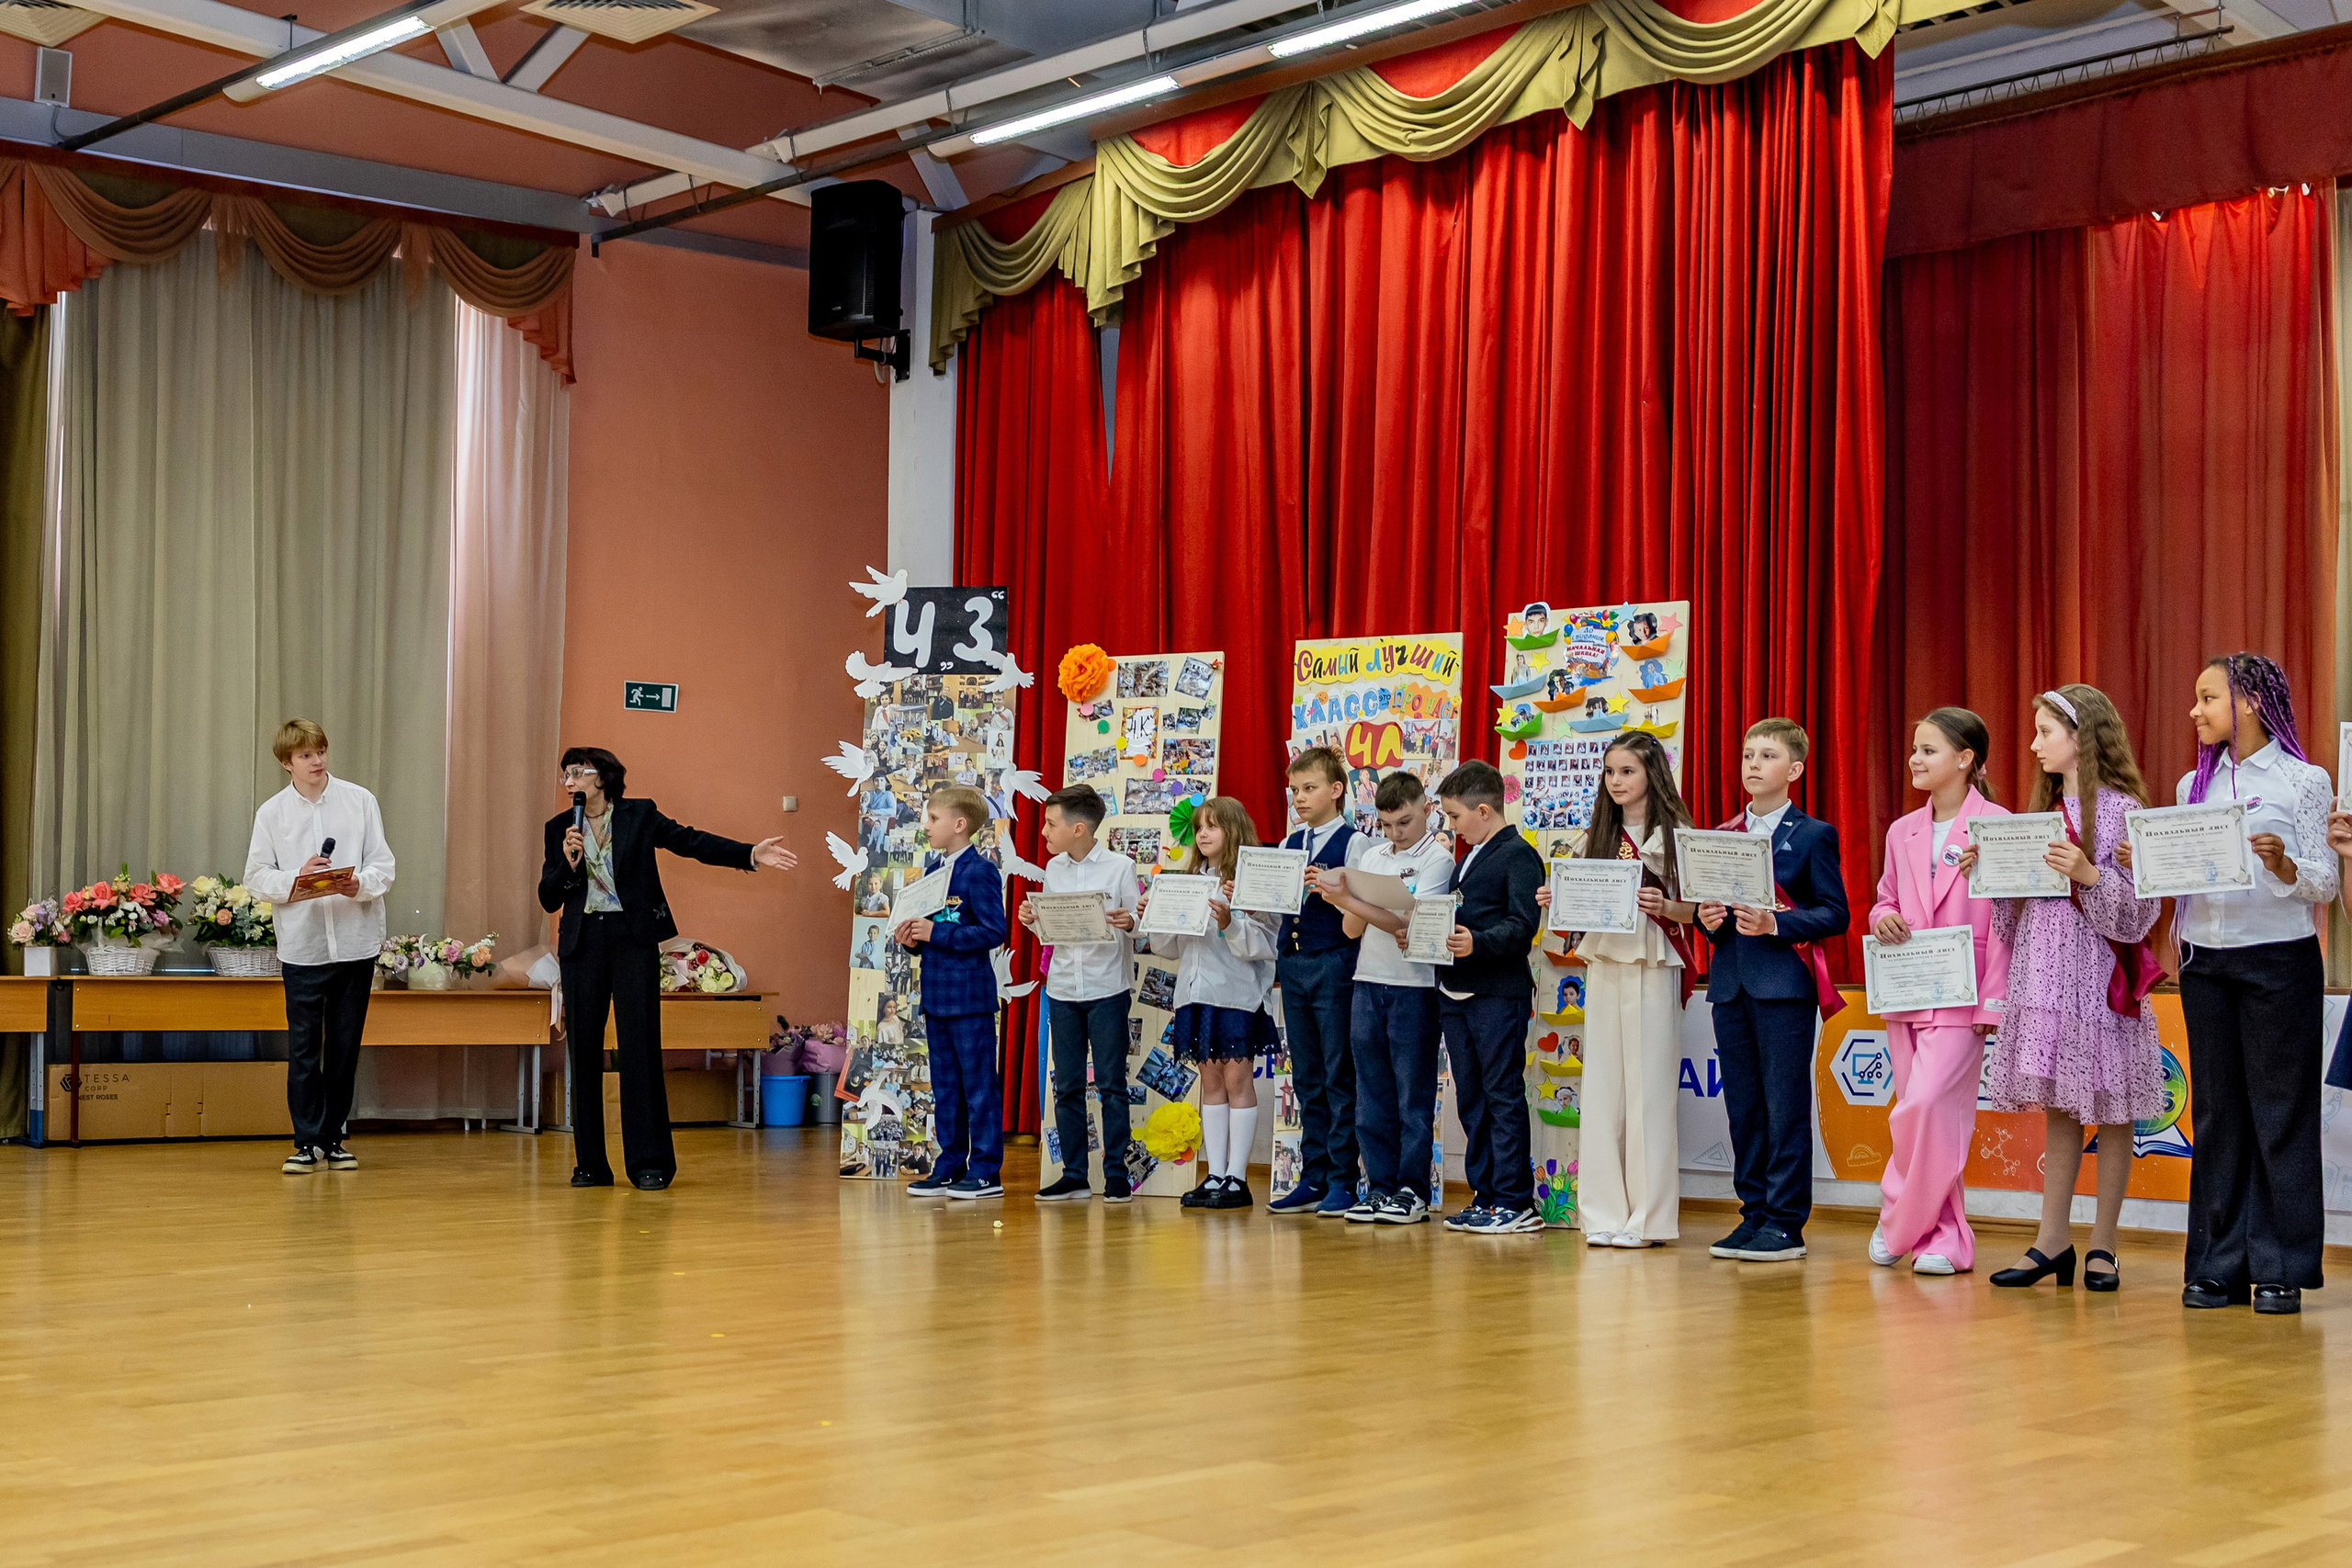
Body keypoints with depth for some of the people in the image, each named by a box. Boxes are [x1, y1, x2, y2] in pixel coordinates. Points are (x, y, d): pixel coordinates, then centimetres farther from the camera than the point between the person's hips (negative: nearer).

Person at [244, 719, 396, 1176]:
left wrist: (359, 884, -19)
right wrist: (298, 880, -16)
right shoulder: (272, 812, 3)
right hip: (302, 945, -1)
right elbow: (257, 876, 2)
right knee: (303, 1047, -2)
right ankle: (308, 1141, 4)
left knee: (345, 1047, 8)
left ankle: (333, 1137, 18)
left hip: (356, 941, 1)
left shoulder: (360, 801, 3)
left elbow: (383, 865, 1)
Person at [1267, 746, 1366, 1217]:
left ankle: (1342, 1181, 3)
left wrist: (1328, 890, -25)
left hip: (1334, 964, -6)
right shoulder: (1291, 845, 14)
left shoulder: (1353, 843, -4)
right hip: (1293, 966, 6)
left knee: (1339, 1076, -1)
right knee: (1308, 1078, 10)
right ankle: (1313, 1178, 16)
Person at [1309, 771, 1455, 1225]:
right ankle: (1380, 1185, 16)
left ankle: (1413, 1190, 6)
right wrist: (1343, 900, -10)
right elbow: (1353, 930, 11)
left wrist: (1348, 901, -20)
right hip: (1367, 983, 6)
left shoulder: (1438, 858, -4)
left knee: (1413, 1094, 0)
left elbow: (1408, 919, -15)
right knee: (1372, 1094, 9)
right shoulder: (1370, 858, 13)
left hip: (1414, 986, -5)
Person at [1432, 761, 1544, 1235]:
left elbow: (1522, 925, -18)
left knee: (1503, 1097, -5)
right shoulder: (1467, 861, 21)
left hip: (1499, 993, -9)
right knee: (1472, 1099, 11)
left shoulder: (1519, 855, -8)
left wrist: (1478, 943, -32)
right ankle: (1486, 1196, 17)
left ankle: (1516, 1201, -2)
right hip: (1455, 994, 9)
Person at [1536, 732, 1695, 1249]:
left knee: (1648, 1087, -4)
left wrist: (1665, 907, -24)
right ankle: (1605, 1212, 9)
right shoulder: (1599, 837, 15)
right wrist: (1559, 901, -3)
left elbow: (1695, 910, -5)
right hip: (1603, 965, 5)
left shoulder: (1675, 834, -2)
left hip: (1653, 967, -5)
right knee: (1602, 1086, 4)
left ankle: (1649, 1216, 1)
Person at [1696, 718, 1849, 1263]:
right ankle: (1754, 1214, 16)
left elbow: (1835, 913, -6)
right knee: (1743, 1109, 9)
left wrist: (1775, 923, -17)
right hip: (1731, 986, 6)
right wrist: (1709, 920, -1)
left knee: (1786, 1109, -4)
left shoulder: (1814, 835, 0)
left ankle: (1786, 1223, 0)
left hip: (1785, 986, -5)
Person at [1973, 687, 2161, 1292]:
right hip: (2043, 977, 7)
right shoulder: (2046, 810, 15)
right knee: (2058, 1109, 10)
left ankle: (2103, 1247, 8)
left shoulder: (2122, 810, -7)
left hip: (2097, 979, -7)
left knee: (2108, 1110, 1)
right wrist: (1984, 872, 3)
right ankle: (2053, 1243, 13)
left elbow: (2139, 910, -12)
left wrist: (2090, 874, -26)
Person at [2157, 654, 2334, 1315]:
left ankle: (2281, 1269, 4)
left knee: (2281, 1110, -1)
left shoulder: (2303, 781, -2)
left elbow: (2324, 886, -4)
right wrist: (2141, 864, -5)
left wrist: (2282, 864, -23)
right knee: (2216, 1110, 7)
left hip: (2279, 961, -5)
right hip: (2204, 962, 5)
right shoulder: (2194, 786, 13)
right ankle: (2219, 1265, 12)